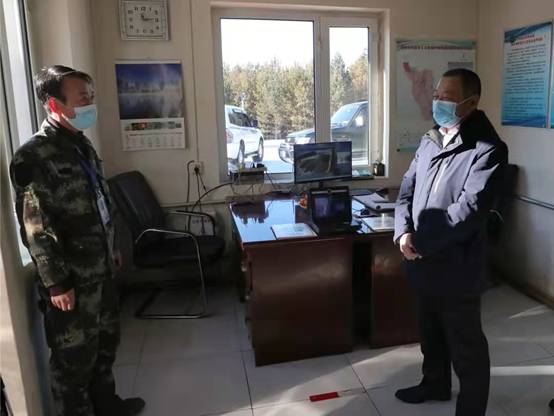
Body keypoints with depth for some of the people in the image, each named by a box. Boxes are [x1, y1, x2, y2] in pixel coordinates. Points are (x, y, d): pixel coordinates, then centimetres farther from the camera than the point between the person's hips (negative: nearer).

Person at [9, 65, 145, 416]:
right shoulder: (34, 157, -19)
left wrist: (111, 248, 20)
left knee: (106, 340, 22)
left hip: (101, 268, 9)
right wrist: (56, 283, -18)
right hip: (71, 278, -9)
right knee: (75, 354, 9)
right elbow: (36, 229, -20)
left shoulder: (82, 144, 8)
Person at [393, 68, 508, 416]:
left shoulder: (488, 149, -15)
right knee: (431, 332, 25)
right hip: (424, 262, 7)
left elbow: (469, 209, -23)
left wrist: (422, 243, -20)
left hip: (456, 266, -7)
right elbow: (407, 190, 6)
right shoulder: (429, 142, 8)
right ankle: (436, 384, 47)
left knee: (466, 345, 10)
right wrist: (404, 231, -12)